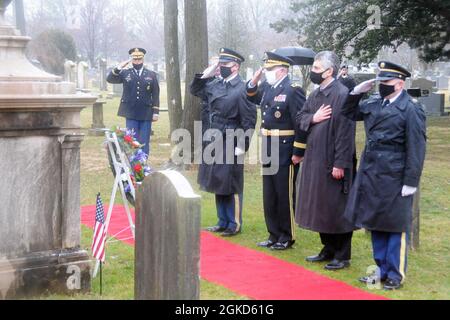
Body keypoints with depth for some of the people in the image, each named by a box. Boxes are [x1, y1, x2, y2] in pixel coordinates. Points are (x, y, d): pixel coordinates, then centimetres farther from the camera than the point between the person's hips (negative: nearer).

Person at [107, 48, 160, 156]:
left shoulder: (151, 75, 7)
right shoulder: (125, 73, 7)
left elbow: (155, 95, 5)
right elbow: (109, 79, -6)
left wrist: (156, 112, -1)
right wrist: (119, 68, -15)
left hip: (146, 114, 0)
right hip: (131, 114, 0)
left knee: (144, 143, 3)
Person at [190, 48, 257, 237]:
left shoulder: (241, 89, -14)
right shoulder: (215, 84, 7)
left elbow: (249, 120, -15)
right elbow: (195, 90, 21)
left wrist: (243, 146, -16)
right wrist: (206, 74, 5)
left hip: (231, 144, -7)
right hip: (215, 141, 7)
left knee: (231, 186, 1)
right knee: (218, 183, 15)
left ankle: (234, 225, 14)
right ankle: (223, 222, 26)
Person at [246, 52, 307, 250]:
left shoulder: (293, 90, -16)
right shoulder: (267, 87, 8)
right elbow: (252, 98, 28)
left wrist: (298, 152, -18)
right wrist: (254, 81, 8)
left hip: (286, 152, -8)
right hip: (268, 150, 8)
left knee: (285, 196, 3)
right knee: (269, 195, 14)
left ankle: (287, 238, 15)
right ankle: (274, 235, 26)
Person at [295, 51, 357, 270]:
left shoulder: (342, 94, -17)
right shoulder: (316, 94, 10)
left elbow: (345, 131, -20)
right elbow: (300, 118, 14)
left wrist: (340, 163, -21)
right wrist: (313, 118, -9)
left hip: (332, 161, -8)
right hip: (315, 158, 9)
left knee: (336, 207, 1)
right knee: (320, 206, 15)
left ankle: (343, 256, 13)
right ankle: (329, 250, 28)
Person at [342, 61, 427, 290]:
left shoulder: (411, 110, -11)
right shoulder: (375, 104, 8)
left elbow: (416, 149, -13)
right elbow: (349, 113, 24)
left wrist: (410, 183, -15)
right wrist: (357, 92, 7)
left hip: (394, 177, -7)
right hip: (371, 174, 7)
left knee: (396, 227, 4)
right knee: (375, 223, 13)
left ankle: (395, 274, 15)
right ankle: (382, 269, 26)